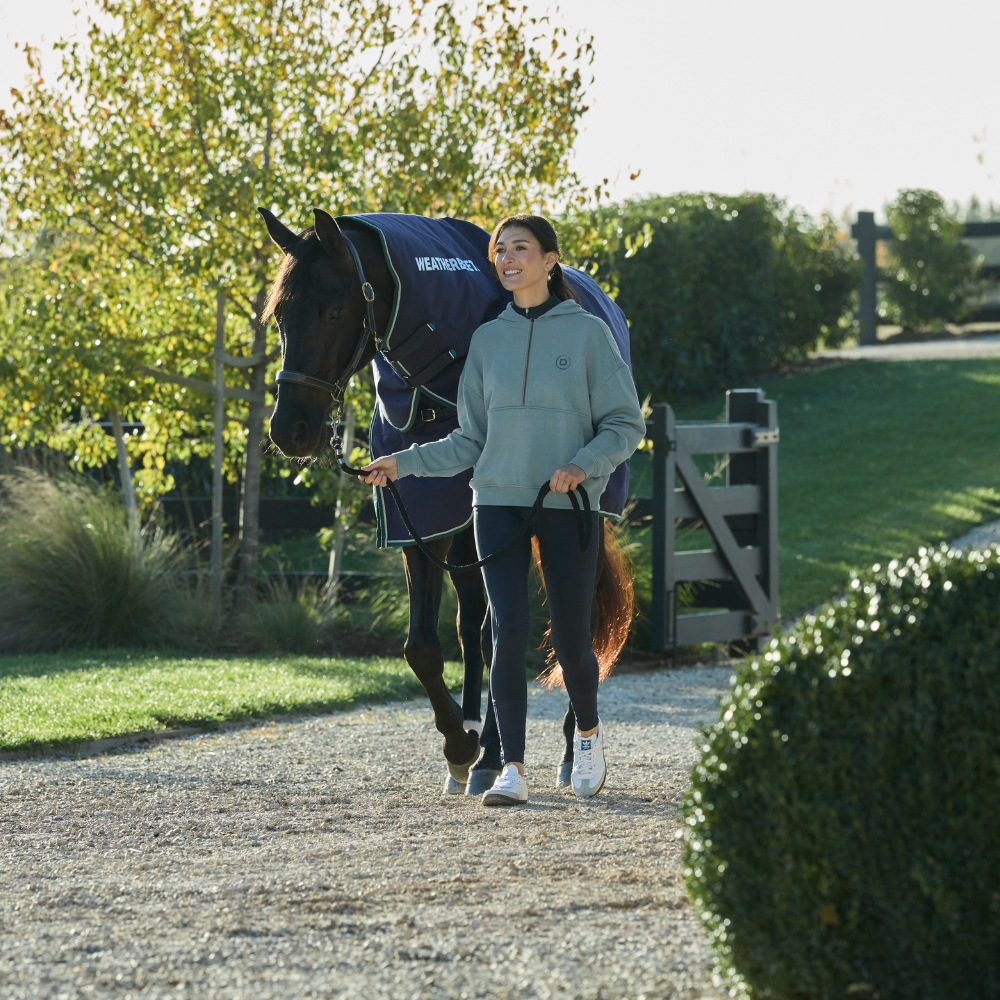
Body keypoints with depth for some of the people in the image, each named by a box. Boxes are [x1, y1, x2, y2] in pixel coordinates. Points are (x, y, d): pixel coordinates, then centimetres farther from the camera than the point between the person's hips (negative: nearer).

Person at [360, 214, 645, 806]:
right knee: (510, 630, -12)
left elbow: (626, 424, -1)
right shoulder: (488, 340, 9)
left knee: (571, 642, 3)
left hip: (569, 504, -2)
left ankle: (589, 733, 34)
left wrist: (582, 465, -18)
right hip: (499, 500, 2)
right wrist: (407, 463, 3)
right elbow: (470, 441, 14)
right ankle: (513, 771, -12)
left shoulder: (589, 333, 0)